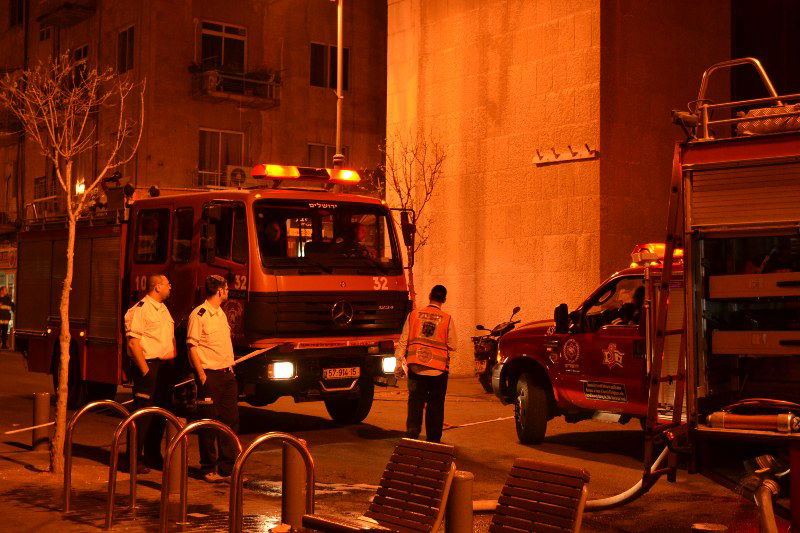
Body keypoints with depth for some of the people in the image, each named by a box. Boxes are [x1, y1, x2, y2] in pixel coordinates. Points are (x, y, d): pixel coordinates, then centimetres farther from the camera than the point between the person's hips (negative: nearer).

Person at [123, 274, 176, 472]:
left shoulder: (163, 309, 19)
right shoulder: (140, 309, -9)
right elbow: (133, 343, -15)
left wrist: (172, 365, 14)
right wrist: (145, 370, -18)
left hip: (165, 367, 8)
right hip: (149, 366, -8)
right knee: (143, 414, -6)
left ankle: (153, 456, 22)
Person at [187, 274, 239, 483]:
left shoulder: (221, 314, 17)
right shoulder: (199, 315, -8)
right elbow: (192, 346, -11)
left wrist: (230, 368, 15)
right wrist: (202, 374, -17)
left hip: (227, 374, 8)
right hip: (210, 375, -8)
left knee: (231, 420, 7)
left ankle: (228, 468, 14)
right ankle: (208, 468, 9)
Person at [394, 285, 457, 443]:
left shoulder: (414, 315, 1)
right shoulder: (447, 319, -5)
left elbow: (403, 341, 2)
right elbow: (452, 346, -1)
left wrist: (399, 364, 8)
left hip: (416, 369, 1)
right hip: (438, 370, -1)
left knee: (415, 403, 6)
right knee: (435, 406, 9)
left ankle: (412, 435, -4)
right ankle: (433, 440, 13)